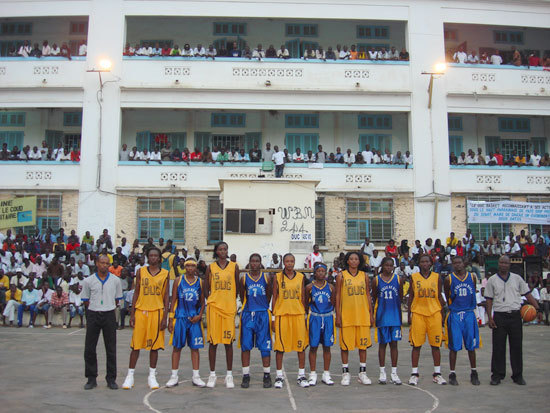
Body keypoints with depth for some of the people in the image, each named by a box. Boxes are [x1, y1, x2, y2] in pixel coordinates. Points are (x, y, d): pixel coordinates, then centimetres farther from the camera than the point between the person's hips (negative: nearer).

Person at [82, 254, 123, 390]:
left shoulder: (115, 280, 3)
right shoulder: (88, 281, 1)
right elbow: (86, 300, 9)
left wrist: (107, 308, 8)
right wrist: (96, 308, 7)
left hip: (109, 315, 0)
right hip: (93, 315, 0)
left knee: (111, 349, 3)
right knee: (89, 348, 1)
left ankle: (111, 379, 12)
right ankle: (91, 378, 14)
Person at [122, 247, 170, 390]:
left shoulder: (165, 274, 4)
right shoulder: (141, 271, 5)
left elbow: (166, 297, 4)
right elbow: (136, 293, 6)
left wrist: (165, 317, -3)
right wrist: (132, 314, 0)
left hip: (157, 311, 0)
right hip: (141, 310, 0)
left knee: (154, 345, 4)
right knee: (136, 344, 1)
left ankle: (152, 376, 15)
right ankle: (130, 376, 10)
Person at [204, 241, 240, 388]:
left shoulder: (234, 266, 5)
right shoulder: (210, 267, 5)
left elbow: (237, 288, 10)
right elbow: (206, 289, 10)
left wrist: (231, 302, 8)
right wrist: (211, 302, 4)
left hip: (229, 308, 0)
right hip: (214, 307, 0)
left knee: (228, 341, 3)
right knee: (213, 340, 3)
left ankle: (229, 375, 11)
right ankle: (212, 374, 13)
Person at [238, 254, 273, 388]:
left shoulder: (266, 277, 3)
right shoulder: (244, 278, 3)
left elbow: (269, 295, 9)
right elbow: (242, 297, 9)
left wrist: (262, 306, 9)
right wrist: (248, 308, 8)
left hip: (263, 314, -1)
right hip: (247, 314, 1)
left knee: (265, 346, 2)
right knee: (245, 346, 2)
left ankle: (267, 375, 13)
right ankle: (246, 376, 11)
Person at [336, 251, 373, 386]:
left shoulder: (364, 276, 8)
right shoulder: (341, 276, 1)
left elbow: (368, 295, 11)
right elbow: (338, 296, 0)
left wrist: (371, 314, 6)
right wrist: (338, 315, -6)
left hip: (363, 315, 2)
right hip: (346, 315, -2)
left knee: (363, 343, 5)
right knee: (345, 343, 2)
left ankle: (362, 372, 15)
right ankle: (345, 372, 12)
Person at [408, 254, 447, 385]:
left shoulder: (437, 277, 7)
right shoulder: (414, 277, 4)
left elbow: (439, 297, 9)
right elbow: (410, 296, 6)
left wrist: (442, 314, 5)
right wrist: (409, 314, 1)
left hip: (434, 313, 1)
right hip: (418, 313, -1)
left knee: (435, 344, 4)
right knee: (416, 345, 1)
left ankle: (437, 373, 14)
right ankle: (414, 374, 8)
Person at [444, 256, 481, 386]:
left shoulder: (472, 277, 4)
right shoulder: (449, 279, -2)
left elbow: (473, 294, 15)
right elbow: (447, 298, 6)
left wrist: (471, 305, 14)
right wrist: (452, 307, 4)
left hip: (469, 314, 2)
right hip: (454, 315, -2)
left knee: (471, 346, 7)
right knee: (454, 346, 1)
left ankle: (474, 373, 19)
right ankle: (452, 374, 9)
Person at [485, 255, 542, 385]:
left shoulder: (517, 278, 7)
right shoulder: (492, 280, 4)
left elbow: (527, 294, 9)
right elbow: (489, 300, 3)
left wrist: (538, 309, 0)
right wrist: (490, 318, -4)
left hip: (515, 316, 1)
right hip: (499, 317, -1)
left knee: (517, 346, 5)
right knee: (498, 347, 1)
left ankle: (518, 375, 15)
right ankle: (497, 375, 10)